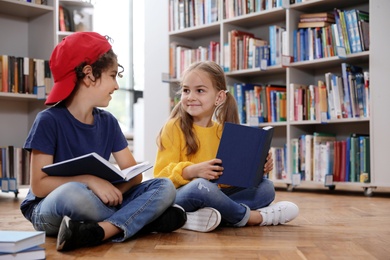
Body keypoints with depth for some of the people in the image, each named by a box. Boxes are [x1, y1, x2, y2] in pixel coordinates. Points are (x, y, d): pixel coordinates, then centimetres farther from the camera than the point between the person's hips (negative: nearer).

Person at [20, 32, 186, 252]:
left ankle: (97, 232, -29)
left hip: (101, 203, 6)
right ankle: (143, 219, -18)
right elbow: (39, 185, -17)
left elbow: (133, 173, 2)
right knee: (73, 193, -40)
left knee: (165, 187, -12)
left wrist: (115, 190, -20)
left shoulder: (108, 122, 4)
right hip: (49, 208, -5)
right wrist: (90, 181, -28)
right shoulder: (49, 120, -13)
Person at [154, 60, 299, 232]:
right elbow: (162, 174, -12)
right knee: (201, 186, -37)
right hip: (181, 195, -6)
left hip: (217, 194, 6)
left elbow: (234, 173, 15)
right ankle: (250, 216, -12)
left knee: (266, 187, -7)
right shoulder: (174, 127, -6)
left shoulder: (223, 130, 10)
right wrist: (192, 171, -29)